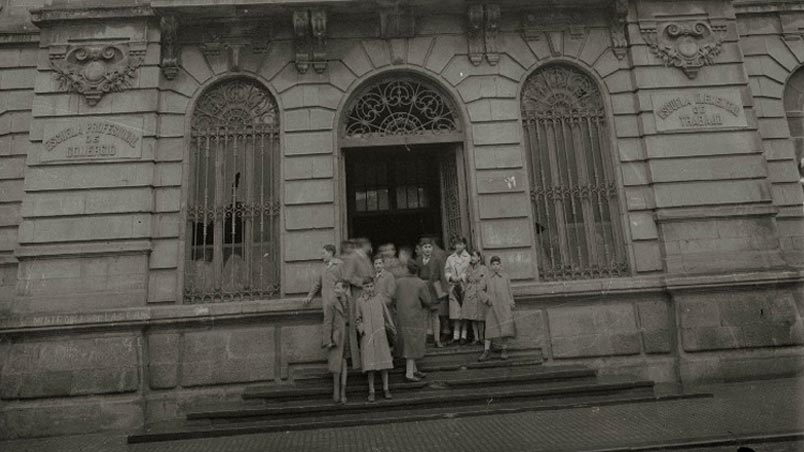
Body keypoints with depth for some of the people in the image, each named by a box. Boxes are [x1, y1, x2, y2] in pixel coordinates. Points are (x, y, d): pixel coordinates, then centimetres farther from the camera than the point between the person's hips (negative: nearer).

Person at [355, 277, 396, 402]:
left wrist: (392, 328, 15)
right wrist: (361, 329, -10)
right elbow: (357, 319, 7)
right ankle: (371, 391, 11)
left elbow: (386, 314, 11)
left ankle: (385, 388, 17)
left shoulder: (380, 298, 2)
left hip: (380, 334, 1)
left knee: (384, 362, 4)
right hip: (367, 336, -1)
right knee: (370, 364, 1)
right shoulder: (359, 301, 0)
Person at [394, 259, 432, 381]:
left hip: (402, 316, 5)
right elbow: (428, 301, -10)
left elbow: (397, 298, 4)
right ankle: (409, 373, 9)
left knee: (409, 343, 17)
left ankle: (414, 370, 29)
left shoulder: (399, 282, -4)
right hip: (416, 318, -5)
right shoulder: (421, 284, -15)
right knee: (413, 345, 4)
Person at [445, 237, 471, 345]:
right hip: (453, 287, 3)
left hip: (465, 286, -3)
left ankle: (463, 335, 8)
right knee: (455, 312, 4)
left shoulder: (468, 258, 1)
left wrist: (462, 277, -15)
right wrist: (451, 277, -9)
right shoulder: (450, 258, 11)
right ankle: (456, 336, 10)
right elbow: (446, 271, 9)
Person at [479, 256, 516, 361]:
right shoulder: (487, 277, 5)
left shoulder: (505, 277, 8)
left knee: (504, 328, -1)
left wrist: (511, 303, 5)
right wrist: (487, 299, -6)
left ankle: (504, 350, 10)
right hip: (492, 306, -1)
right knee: (490, 328, -2)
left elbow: (510, 292, 12)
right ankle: (486, 351, 1)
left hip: (504, 306, 1)